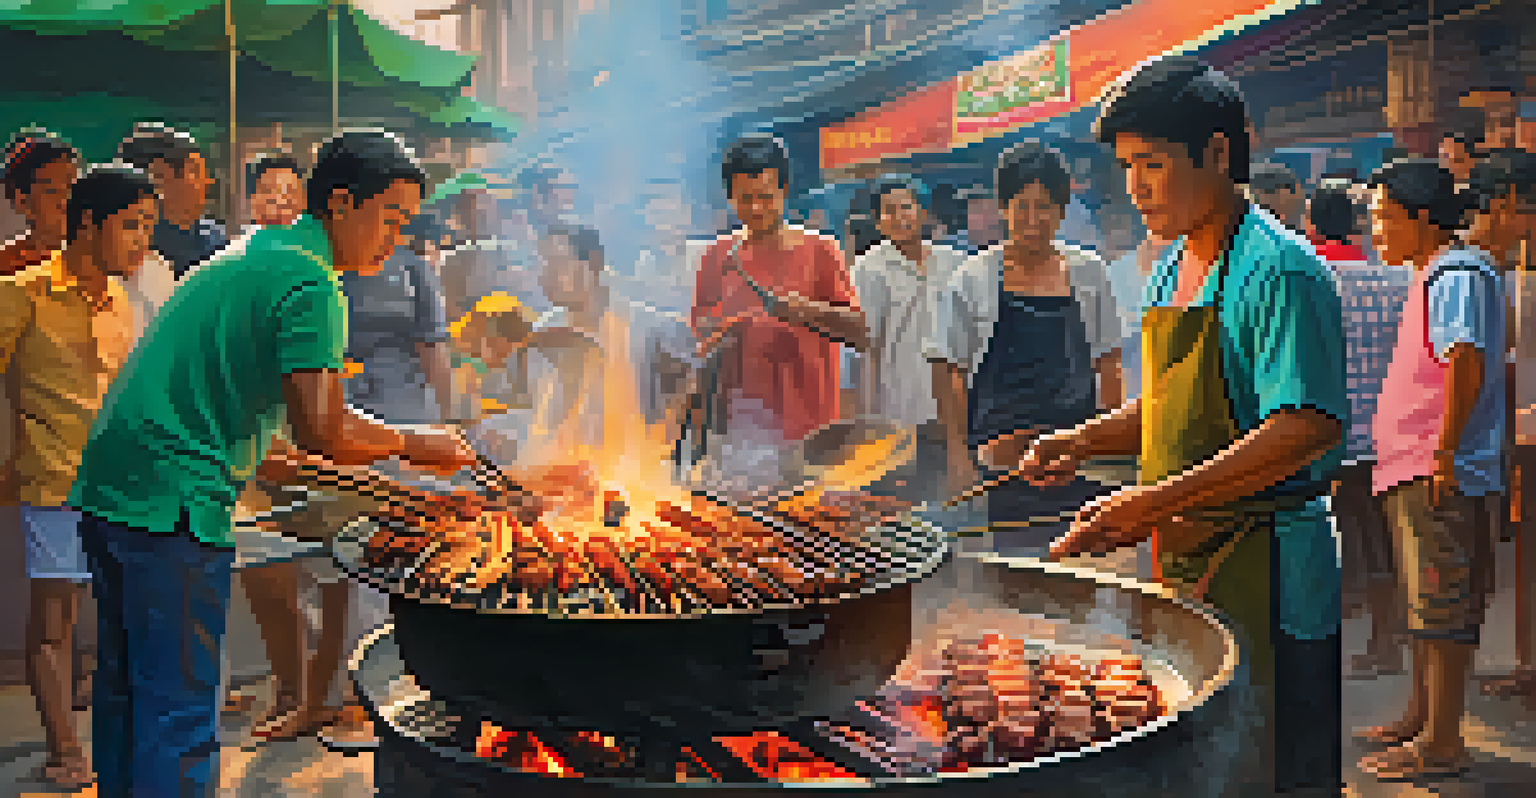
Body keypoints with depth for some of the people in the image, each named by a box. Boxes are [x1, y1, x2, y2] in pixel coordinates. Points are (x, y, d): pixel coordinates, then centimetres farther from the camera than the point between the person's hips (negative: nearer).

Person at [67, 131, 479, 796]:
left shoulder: (244, 260, 18)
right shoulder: (312, 284, -12)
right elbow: (323, 433, -21)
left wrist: (257, 461, 30)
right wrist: (412, 445, -5)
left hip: (107, 488, 10)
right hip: (174, 504, -10)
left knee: (125, 690, 19)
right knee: (180, 710, -4)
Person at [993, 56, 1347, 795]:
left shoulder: (1278, 270, -16)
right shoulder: (1170, 271, 12)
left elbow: (1309, 426, -24)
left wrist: (1157, 502, -27)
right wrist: (1082, 442, 3)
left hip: (1265, 573, -8)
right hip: (1182, 564, 8)